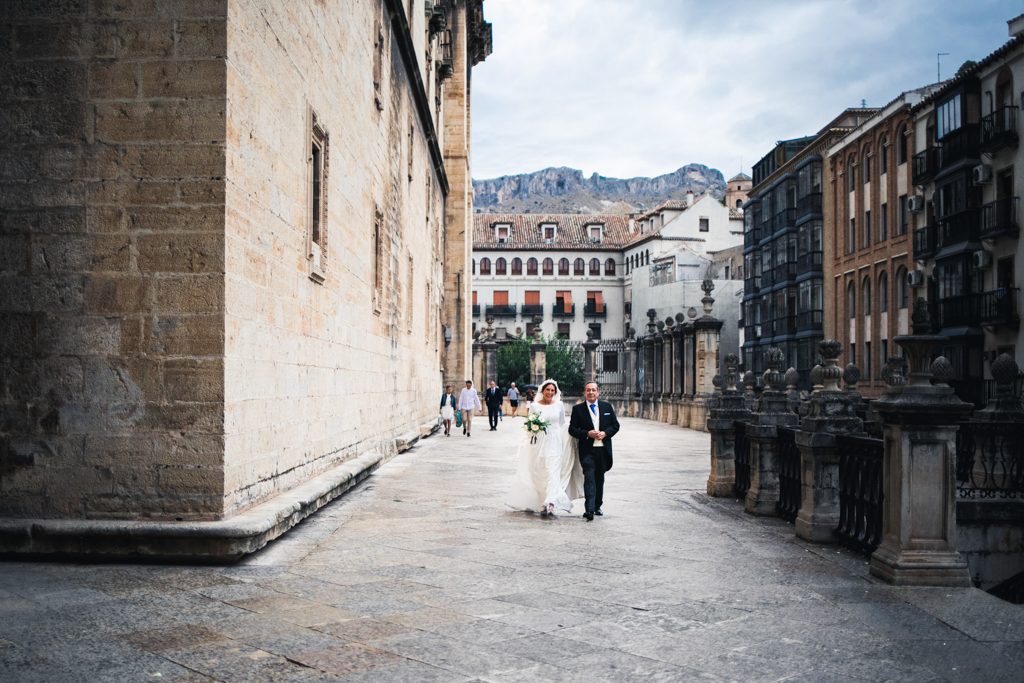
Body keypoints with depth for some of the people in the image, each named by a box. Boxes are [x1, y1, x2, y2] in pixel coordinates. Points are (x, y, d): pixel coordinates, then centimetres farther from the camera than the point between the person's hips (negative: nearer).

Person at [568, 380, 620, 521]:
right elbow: (572, 429, -2)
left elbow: (615, 425, 8)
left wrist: (605, 433, -10)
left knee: (600, 478, 13)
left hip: (603, 449, 3)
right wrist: (587, 434, -16)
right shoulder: (578, 409, 1)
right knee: (589, 478, -14)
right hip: (587, 450, -3)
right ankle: (589, 509, -20)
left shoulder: (607, 407, 9)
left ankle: (597, 507, 27)